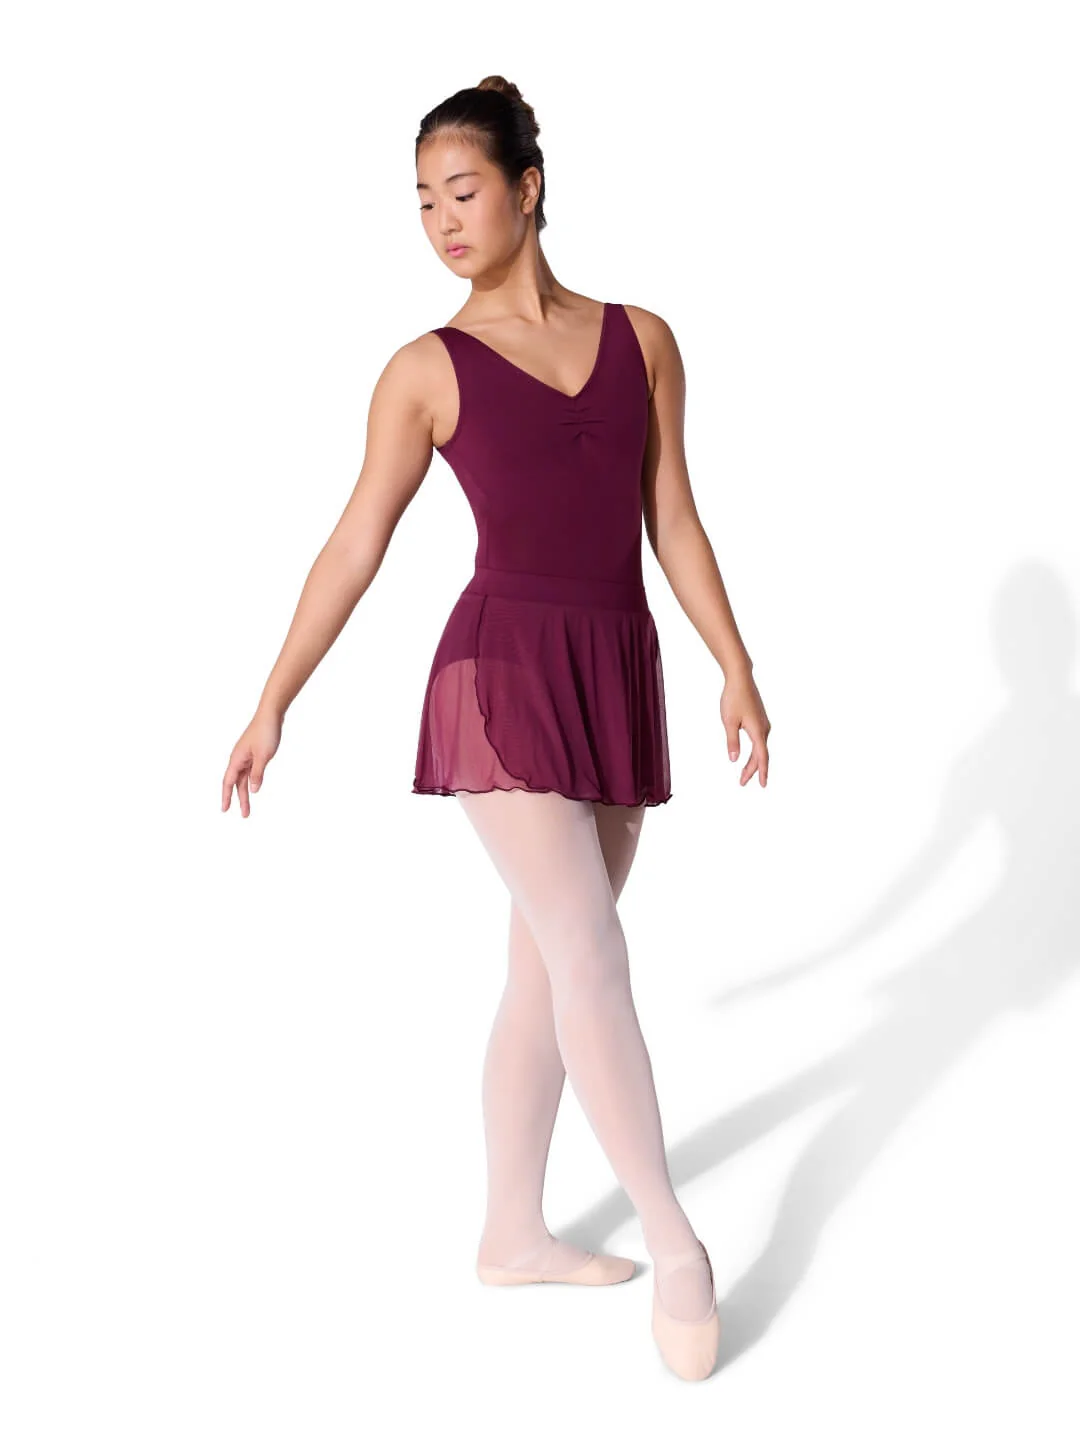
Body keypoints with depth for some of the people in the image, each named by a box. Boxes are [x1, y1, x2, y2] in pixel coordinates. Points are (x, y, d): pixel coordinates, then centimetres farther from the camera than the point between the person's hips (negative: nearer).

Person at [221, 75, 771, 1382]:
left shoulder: (641, 338, 10)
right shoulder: (427, 370, 2)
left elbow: (674, 522, 11)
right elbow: (355, 548, 3)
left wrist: (737, 669, 5)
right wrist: (272, 706, 2)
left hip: (618, 678, 4)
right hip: (504, 673, -4)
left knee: (548, 970, 10)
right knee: (592, 960, -12)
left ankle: (513, 1235, 24)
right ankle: (676, 1246, 0)